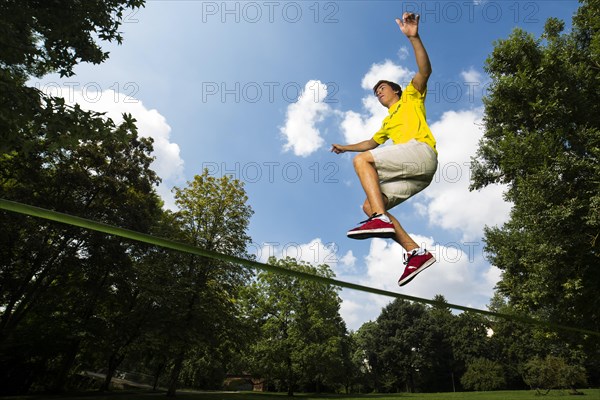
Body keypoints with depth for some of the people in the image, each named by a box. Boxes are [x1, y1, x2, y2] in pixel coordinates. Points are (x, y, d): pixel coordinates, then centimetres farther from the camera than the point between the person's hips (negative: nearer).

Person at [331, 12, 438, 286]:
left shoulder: (410, 97, 19)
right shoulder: (387, 123, 36)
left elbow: (425, 71, 1)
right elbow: (372, 143, 48)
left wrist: (414, 37, -10)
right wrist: (345, 147, 50)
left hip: (421, 152, -7)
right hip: (415, 174, 7)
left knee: (362, 160, -21)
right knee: (369, 206, -5)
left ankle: (382, 219, -36)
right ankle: (416, 253, -12)